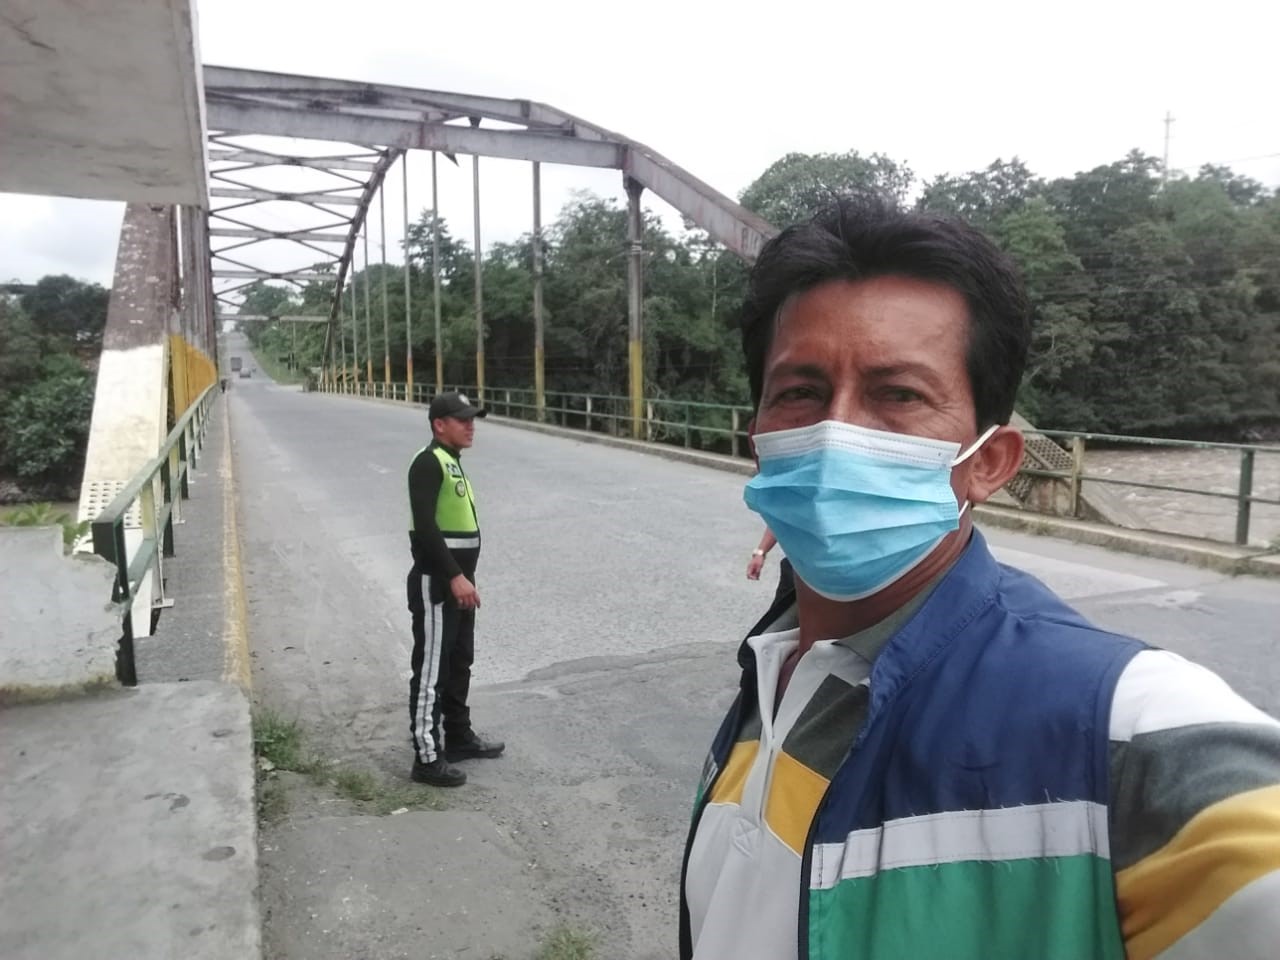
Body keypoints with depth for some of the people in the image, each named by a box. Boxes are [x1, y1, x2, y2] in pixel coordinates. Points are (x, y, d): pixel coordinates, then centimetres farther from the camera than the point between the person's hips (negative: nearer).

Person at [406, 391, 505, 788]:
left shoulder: (452, 462, 16)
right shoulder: (428, 462, -15)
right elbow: (425, 526, -23)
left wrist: (463, 577, 19)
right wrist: (454, 576, -26)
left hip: (457, 581, 10)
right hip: (436, 584, -10)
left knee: (459, 664, 19)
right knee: (431, 672, -2)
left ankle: (459, 737, 32)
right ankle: (427, 758, 6)